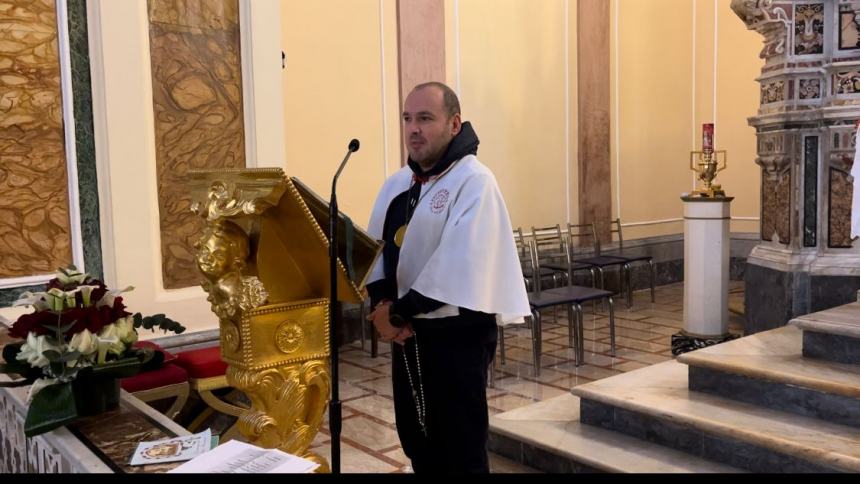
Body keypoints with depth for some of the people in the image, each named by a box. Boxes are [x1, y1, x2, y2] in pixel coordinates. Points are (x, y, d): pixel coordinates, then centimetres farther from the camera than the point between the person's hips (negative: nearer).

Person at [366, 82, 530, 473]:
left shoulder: (474, 181, -15)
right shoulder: (397, 184, 10)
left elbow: (457, 267, -22)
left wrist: (398, 310, -15)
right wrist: (381, 304, -10)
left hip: (457, 334, -7)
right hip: (408, 333, 7)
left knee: (459, 447, 5)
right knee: (417, 440, 18)